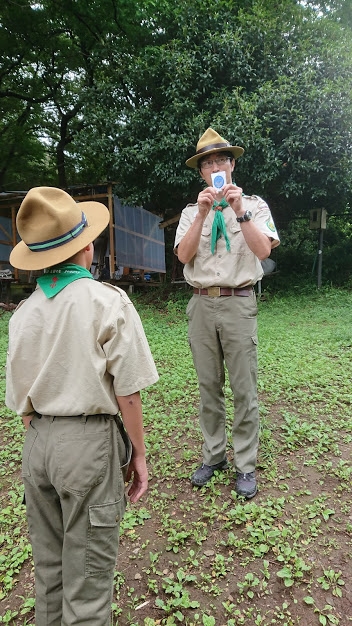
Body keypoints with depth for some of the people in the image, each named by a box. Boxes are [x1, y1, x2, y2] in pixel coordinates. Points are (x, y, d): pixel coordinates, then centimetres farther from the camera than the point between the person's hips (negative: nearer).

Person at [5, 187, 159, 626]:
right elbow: (126, 393, -12)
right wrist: (138, 454, 0)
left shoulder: (23, 312, 2)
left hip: (37, 441, 6)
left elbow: (20, 401, 6)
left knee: (48, 564, 23)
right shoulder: (108, 301, -12)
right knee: (88, 570, 11)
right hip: (89, 441, -5)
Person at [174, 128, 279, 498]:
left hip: (238, 304, -2)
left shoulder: (253, 205, 7)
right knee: (208, 386, 10)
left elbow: (263, 250, -9)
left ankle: (245, 465, 15)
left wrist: (239, 211, -15)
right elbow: (183, 256, -5)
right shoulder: (191, 212, 12)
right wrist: (203, 212, -11)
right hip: (201, 304, 3)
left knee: (244, 389, 1)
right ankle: (213, 456, 25)